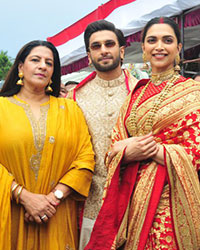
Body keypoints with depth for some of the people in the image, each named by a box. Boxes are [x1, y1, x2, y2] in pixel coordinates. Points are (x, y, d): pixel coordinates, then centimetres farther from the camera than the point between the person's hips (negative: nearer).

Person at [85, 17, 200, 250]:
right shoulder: (136, 94, 12)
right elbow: (114, 149, 11)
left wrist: (137, 148, -11)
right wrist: (129, 152, -13)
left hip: (170, 198, -4)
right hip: (132, 197, 4)